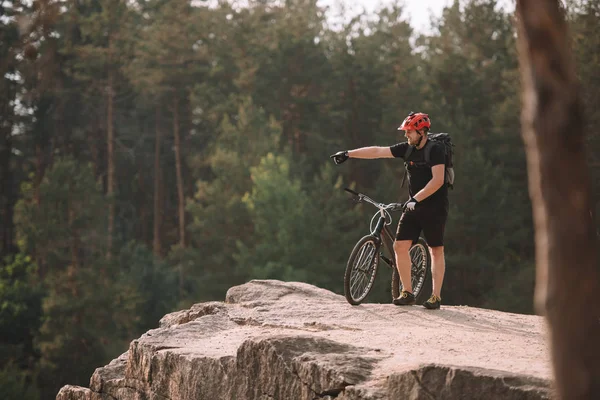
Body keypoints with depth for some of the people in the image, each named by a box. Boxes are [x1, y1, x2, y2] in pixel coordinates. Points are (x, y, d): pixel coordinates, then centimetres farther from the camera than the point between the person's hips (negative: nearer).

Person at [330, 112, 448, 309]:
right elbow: (377, 151, 5)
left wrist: (416, 199, -26)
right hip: (414, 207, 6)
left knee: (436, 250, -1)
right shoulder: (407, 148, 5)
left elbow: (438, 180, -22)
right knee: (400, 246, -3)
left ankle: (436, 296, 4)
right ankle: (407, 293, 4)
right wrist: (349, 153, 1)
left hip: (434, 207, -6)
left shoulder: (435, 150, -13)